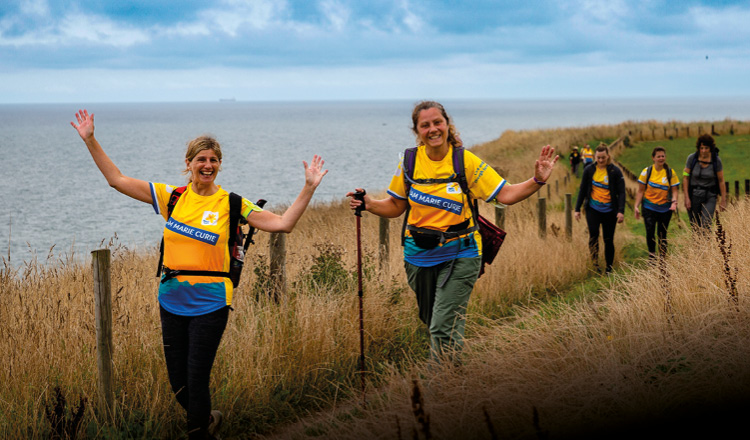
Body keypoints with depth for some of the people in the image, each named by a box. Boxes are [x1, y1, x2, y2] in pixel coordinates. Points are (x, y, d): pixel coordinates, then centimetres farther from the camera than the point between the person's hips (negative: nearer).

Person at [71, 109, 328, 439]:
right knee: (178, 383, 11)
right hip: (172, 303, 3)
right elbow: (116, 179, 3)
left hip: (209, 306, -3)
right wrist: (90, 140, -2)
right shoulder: (171, 197, 2)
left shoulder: (230, 204, -4)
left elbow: (283, 224, -9)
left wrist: (309, 188, -18)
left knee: (196, 383, -3)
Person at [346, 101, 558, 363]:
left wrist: (537, 181, -23)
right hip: (419, 253, 4)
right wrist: (368, 204, -10)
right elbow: (395, 206, 8)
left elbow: (506, 195, -8)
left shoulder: (466, 161, -8)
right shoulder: (410, 162, -1)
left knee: (444, 329, -14)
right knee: (431, 322, 19)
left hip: (459, 254, -4)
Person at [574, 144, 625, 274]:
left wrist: (621, 211, -13)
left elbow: (621, 192, -3)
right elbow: (582, 190, 9)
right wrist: (577, 209, 7)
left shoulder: (615, 171, -3)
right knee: (593, 235, -19)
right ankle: (595, 264, -14)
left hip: (609, 211, -1)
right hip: (593, 209, 1)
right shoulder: (589, 170, 2)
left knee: (608, 240, 5)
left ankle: (609, 268, 17)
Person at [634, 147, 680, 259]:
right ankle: (652, 254, 8)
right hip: (649, 207, -1)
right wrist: (636, 206, -1)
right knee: (650, 232, -13)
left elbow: (674, 190, 2)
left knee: (662, 234, 5)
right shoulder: (647, 171, -1)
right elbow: (640, 191, 4)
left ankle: (662, 257, 18)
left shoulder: (670, 173, 1)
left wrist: (674, 202, -16)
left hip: (665, 209, 1)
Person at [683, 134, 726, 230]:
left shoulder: (716, 160, -9)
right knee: (695, 226, 8)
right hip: (694, 195, 1)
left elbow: (721, 181, -2)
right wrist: (686, 198, -7)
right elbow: (685, 178, -3)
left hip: (709, 197, -1)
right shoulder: (692, 158, -8)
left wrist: (723, 200, -1)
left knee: (706, 226, -16)